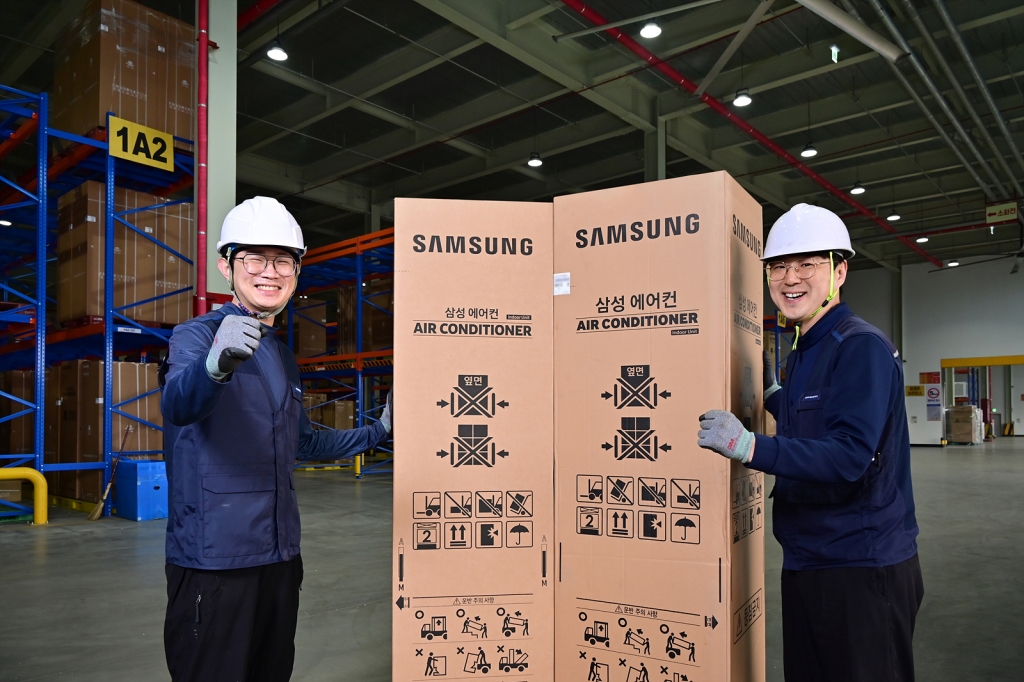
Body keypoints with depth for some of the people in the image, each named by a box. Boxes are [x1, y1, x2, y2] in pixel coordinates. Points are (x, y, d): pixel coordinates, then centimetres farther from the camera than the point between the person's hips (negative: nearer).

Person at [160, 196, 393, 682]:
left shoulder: (284, 358, 13)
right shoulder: (198, 335, -9)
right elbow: (178, 405, -32)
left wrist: (377, 431, 23)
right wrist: (215, 365, -53)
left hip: (281, 556, 7)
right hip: (214, 560, -7)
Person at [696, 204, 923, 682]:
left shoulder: (861, 348, -17)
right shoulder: (804, 352, 11)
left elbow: (849, 457, -28)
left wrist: (748, 445, -32)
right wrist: (773, 395, 11)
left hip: (863, 570, -9)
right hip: (809, 565, 9)